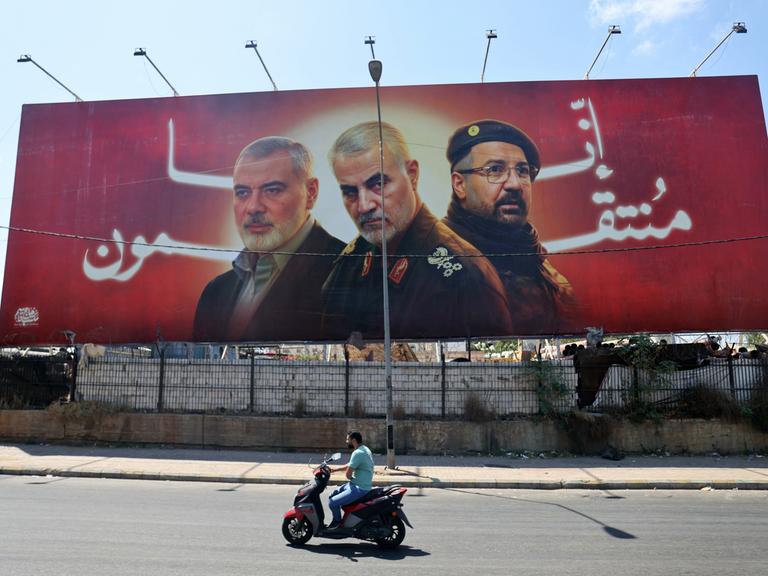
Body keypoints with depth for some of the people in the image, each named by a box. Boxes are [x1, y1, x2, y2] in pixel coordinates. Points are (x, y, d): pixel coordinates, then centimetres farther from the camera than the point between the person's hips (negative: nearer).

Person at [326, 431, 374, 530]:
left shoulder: (358, 453, -22)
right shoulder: (364, 449, 11)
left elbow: (348, 474, -19)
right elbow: (349, 466, 21)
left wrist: (351, 477, 3)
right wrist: (334, 469, 18)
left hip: (359, 488, -11)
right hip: (357, 484, 11)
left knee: (332, 502, -14)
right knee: (332, 495, 15)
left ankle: (337, 521, 10)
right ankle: (336, 519, 25)